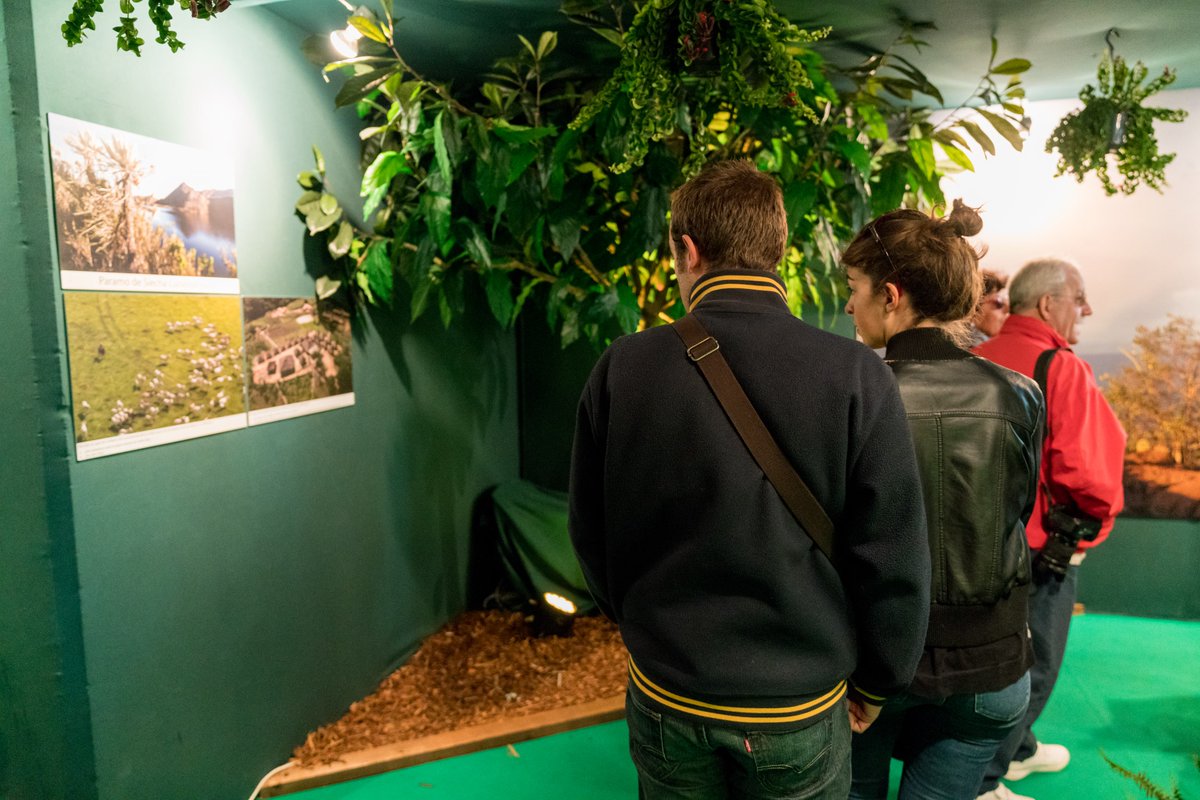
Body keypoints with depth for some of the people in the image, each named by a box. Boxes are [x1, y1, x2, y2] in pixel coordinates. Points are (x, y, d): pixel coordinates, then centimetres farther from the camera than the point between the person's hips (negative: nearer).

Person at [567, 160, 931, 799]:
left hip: (666, 700, 1)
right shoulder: (857, 377, -18)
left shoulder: (622, 368, -15)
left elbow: (591, 536, -4)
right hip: (801, 709, 0)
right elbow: (893, 559, -13)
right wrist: (873, 685, 5)